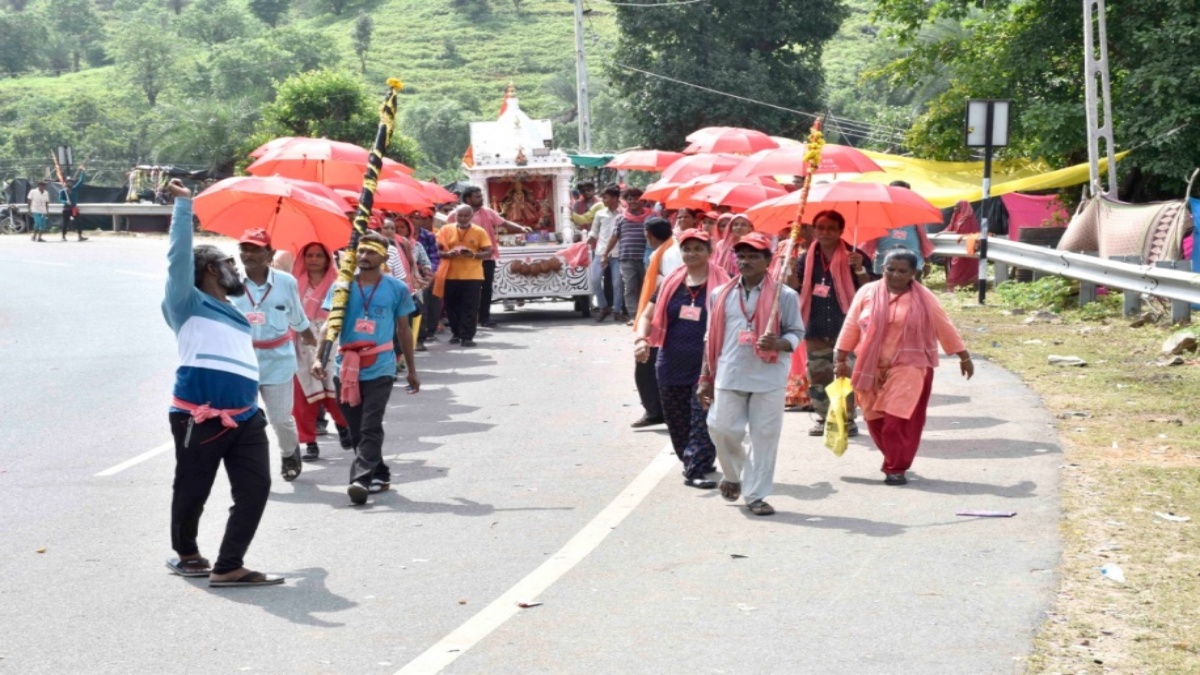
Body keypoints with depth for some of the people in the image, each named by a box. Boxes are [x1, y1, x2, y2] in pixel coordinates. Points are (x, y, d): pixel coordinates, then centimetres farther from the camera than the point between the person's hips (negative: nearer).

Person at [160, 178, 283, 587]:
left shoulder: (234, 313, 24)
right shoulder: (189, 304, 2)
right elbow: (179, 257, -10)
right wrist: (183, 205, -11)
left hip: (245, 417, 7)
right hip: (199, 419, -7)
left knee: (255, 488, -4)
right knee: (192, 492, 5)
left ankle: (229, 567, 0)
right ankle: (186, 553, 30)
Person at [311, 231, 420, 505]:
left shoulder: (397, 288, 0)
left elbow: (404, 330, 9)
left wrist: (411, 369, 12)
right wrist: (319, 357, -11)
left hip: (380, 369, -3)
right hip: (346, 368, 3)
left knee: (370, 428, -13)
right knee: (356, 430, 9)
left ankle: (361, 479, -20)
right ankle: (380, 474, 24)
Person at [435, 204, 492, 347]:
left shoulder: (479, 232, 1)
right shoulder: (446, 230, 4)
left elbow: (488, 253, -1)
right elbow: (436, 250, 3)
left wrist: (474, 255, -20)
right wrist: (447, 254, -18)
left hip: (472, 275, -2)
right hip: (450, 275, 2)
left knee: (470, 307, -5)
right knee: (451, 306, 8)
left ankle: (467, 337, -3)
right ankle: (456, 333, 23)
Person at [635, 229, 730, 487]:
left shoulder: (720, 284, -4)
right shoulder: (671, 283, 8)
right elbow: (648, 315, 11)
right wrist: (641, 339, -8)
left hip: (706, 365, -5)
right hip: (672, 365, 5)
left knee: (702, 418, -9)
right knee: (677, 419, 14)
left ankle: (696, 469, -7)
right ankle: (691, 462, 30)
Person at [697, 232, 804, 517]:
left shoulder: (784, 295, -1)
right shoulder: (721, 295, 9)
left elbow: (796, 333, 3)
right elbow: (711, 339, 14)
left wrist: (778, 343, -20)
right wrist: (706, 379, 11)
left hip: (769, 378, -2)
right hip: (729, 376, 2)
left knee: (764, 436, 1)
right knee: (722, 429, -1)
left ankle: (756, 494, 12)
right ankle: (733, 475, 28)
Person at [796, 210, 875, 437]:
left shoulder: (853, 256, -2)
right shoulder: (807, 259, 8)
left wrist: (860, 269, -21)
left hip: (845, 327, -3)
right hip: (816, 329, 4)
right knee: (817, 377, 7)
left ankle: (847, 419, 8)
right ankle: (823, 417, 20)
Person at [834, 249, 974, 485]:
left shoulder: (924, 298, -1)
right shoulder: (867, 292, 2)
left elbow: (945, 328, 5)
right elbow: (851, 327, 6)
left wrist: (964, 357, 8)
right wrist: (840, 359, 6)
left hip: (908, 368, -3)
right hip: (872, 369, 3)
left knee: (899, 419, -11)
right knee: (876, 419, 8)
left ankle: (896, 468, -4)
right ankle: (895, 460, 27)